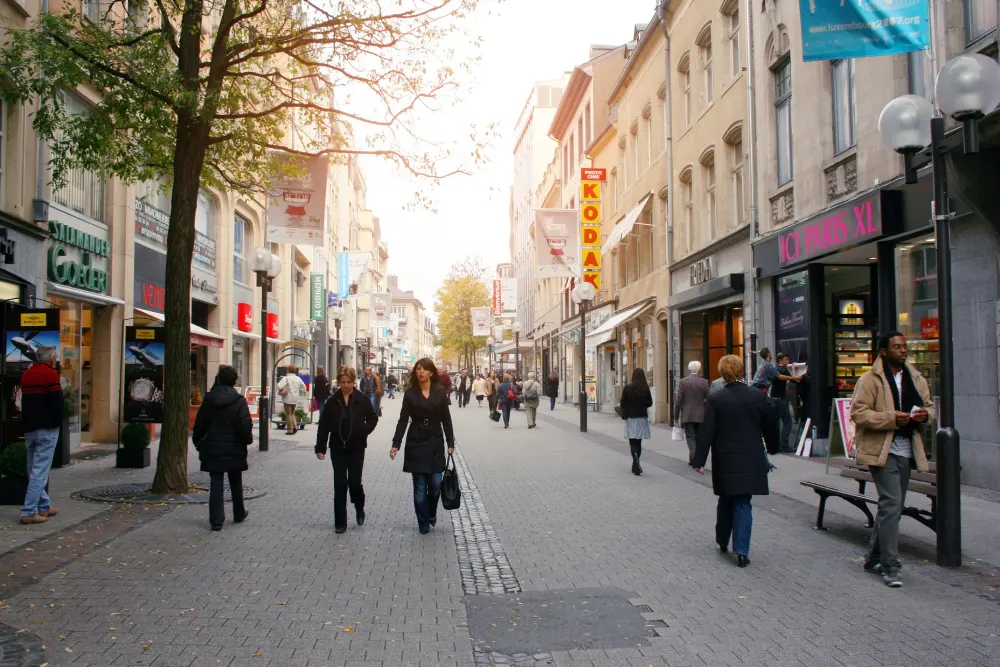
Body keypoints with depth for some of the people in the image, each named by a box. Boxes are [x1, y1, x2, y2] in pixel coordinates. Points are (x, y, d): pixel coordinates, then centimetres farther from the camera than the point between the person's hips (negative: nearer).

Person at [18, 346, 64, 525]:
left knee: (34, 469, 14)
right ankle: (29, 512, -11)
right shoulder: (50, 374, -9)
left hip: (29, 427, 8)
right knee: (40, 470, -8)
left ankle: (44, 506, 19)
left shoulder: (26, 374, 15)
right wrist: (58, 422, -2)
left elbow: (25, 401, 19)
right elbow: (57, 402, -15)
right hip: (47, 428, -8)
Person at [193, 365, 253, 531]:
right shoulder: (239, 401, -11)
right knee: (236, 483, 16)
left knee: (215, 484, 4)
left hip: (213, 448, 2)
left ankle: (216, 520, 0)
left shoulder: (209, 399, 0)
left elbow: (199, 424, 5)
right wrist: (248, 439, 4)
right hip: (234, 449, -2)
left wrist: (198, 442, 16)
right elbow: (245, 426, -14)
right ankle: (239, 514, 30)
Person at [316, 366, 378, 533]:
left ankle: (359, 509, 30)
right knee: (340, 484, 1)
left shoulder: (362, 400, -4)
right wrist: (320, 447, -3)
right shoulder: (332, 401, -1)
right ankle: (340, 521, 10)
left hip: (356, 447, -1)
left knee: (354, 482, 0)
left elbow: (373, 418, 4)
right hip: (337, 448, 1)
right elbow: (324, 425, 1)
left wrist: (364, 431, -15)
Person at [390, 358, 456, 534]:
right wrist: (396, 444, -9)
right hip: (416, 445, -1)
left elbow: (446, 419, 3)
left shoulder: (440, 392, 0)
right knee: (420, 488, 2)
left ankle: (432, 513, 29)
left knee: (435, 484, 0)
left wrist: (450, 443, 0)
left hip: (435, 444, 1)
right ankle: (423, 523, 16)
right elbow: (403, 420, -2)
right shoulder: (410, 393, -2)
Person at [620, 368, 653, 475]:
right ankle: (636, 465, 19)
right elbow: (649, 403, 2)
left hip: (631, 417, -2)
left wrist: (624, 415, 11)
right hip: (642, 417, 2)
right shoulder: (645, 388, -4)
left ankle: (636, 464, -19)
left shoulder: (628, 388, -9)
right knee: (638, 442, 12)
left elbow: (623, 403, -6)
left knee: (633, 442, -1)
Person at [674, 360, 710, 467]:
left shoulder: (683, 382, -6)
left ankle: (692, 454, -17)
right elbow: (709, 400, -2)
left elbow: (678, 401, -6)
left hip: (687, 415, -1)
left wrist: (676, 416, 2)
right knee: (698, 437, 12)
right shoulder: (704, 382, -3)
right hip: (700, 415, 1)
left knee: (690, 436, 4)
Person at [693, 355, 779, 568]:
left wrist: (699, 460, -7)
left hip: (725, 461, 0)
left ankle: (723, 541, 32)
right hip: (751, 460, 0)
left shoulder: (715, 399, -9)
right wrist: (772, 448, 24)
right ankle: (741, 551, -2)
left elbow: (707, 432, -11)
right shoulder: (759, 396, -4)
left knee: (726, 501, 18)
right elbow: (771, 427, 6)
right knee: (743, 504, 4)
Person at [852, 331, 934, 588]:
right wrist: (891, 418, -23)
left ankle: (874, 558, 28)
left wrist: (925, 413, -1)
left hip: (906, 450, 7)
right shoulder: (870, 379, -8)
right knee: (891, 503, -14)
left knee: (894, 506, 13)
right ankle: (890, 565, -8)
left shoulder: (916, 379, 12)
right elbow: (858, 413, -14)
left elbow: (929, 405, 22)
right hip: (882, 450, -7)